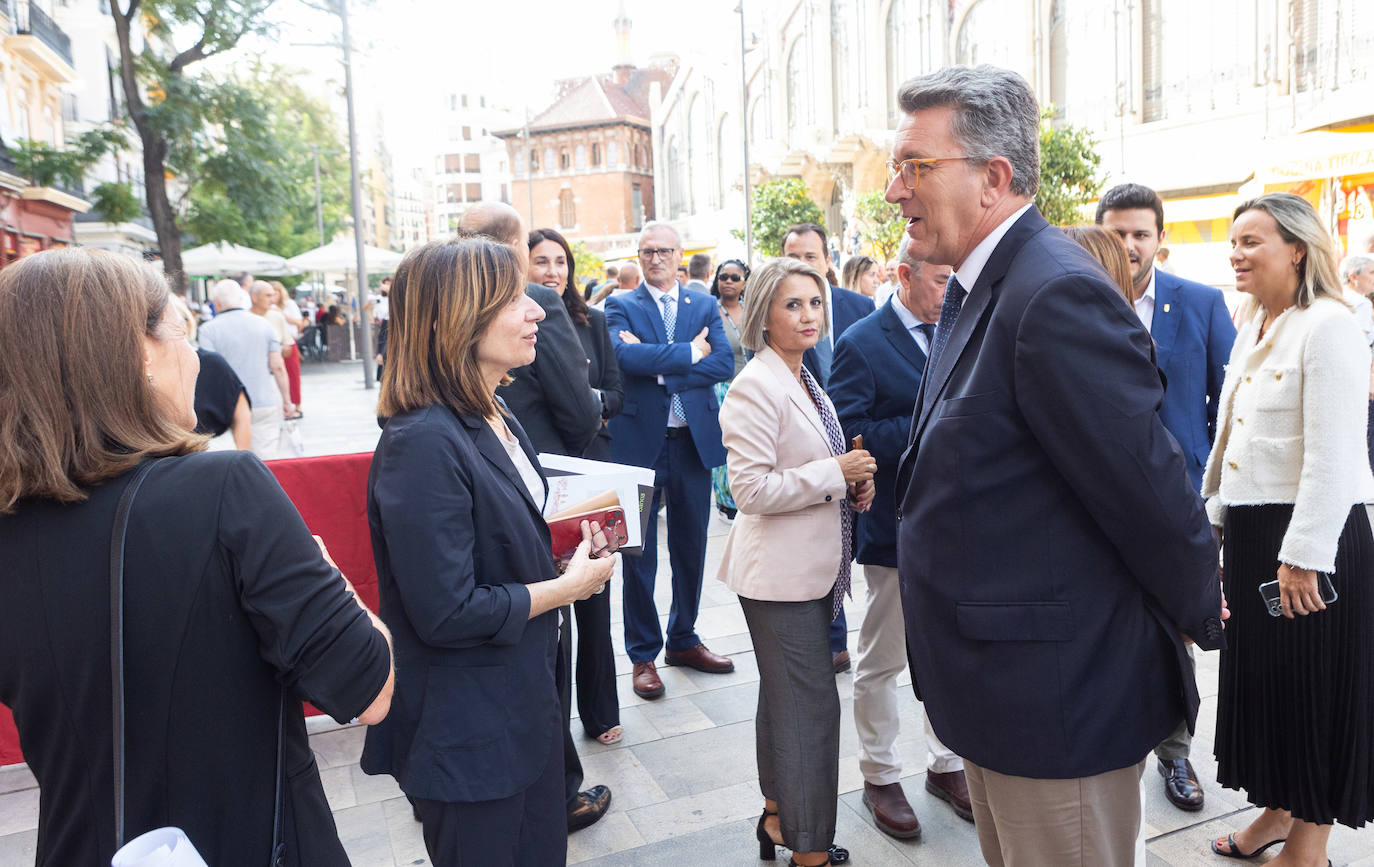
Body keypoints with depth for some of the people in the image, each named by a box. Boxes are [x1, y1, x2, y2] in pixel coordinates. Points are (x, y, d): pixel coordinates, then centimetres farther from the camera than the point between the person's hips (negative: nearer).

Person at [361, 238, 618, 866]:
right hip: (465, 734, -9)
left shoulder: (494, 417, 6)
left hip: (524, 697, 9)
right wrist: (567, 587, -16)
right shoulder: (423, 443, -25)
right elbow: (446, 613, -26)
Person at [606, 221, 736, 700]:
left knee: (691, 547, 14)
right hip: (640, 442, -3)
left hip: (693, 440, 3)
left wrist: (659, 367, -14)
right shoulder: (621, 307, 1)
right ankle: (643, 655, 18)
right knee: (639, 552, 4)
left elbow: (722, 364, -6)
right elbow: (625, 357, -19)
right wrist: (687, 354, -13)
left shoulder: (705, 305, 9)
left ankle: (683, 640, 31)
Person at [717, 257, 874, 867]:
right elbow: (751, 490, -22)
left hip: (812, 566, 10)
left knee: (784, 696, 20)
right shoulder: (756, 387, -17)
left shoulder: (804, 380, 12)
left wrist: (853, 482, 4)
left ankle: (778, 817, 36)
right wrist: (835, 471, -18)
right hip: (781, 571, -10)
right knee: (811, 705, -2)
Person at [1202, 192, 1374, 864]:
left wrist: (1303, 555, -21)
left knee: (1312, 686, 6)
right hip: (1251, 529, 8)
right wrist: (1215, 514, 16)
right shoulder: (1254, 325, 12)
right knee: (1261, 676, 17)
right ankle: (1277, 811, 34)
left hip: (1311, 538, -8)